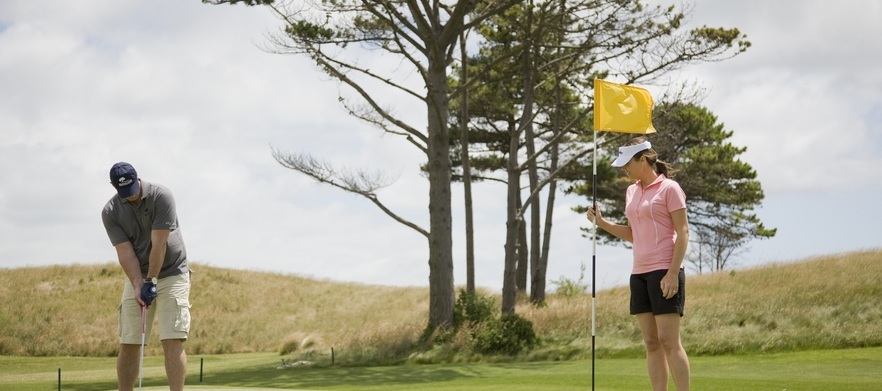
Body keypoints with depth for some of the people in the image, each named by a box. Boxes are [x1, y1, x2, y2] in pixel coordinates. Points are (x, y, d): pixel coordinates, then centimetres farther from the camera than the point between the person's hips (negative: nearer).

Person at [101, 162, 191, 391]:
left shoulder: (161, 197, -18)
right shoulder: (110, 212, -7)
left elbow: (159, 244, -19)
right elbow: (125, 252, -11)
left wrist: (151, 281, -19)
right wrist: (138, 286, -21)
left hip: (171, 274, -4)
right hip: (137, 278, 4)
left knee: (172, 341, -13)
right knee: (128, 344, 1)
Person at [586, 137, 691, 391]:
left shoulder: (669, 188, -6)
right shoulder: (632, 191, 16)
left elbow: (683, 232, -9)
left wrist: (673, 273, -16)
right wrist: (601, 222, 7)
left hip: (664, 271, -7)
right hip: (639, 272, 7)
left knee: (669, 341, -10)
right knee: (651, 342, 4)